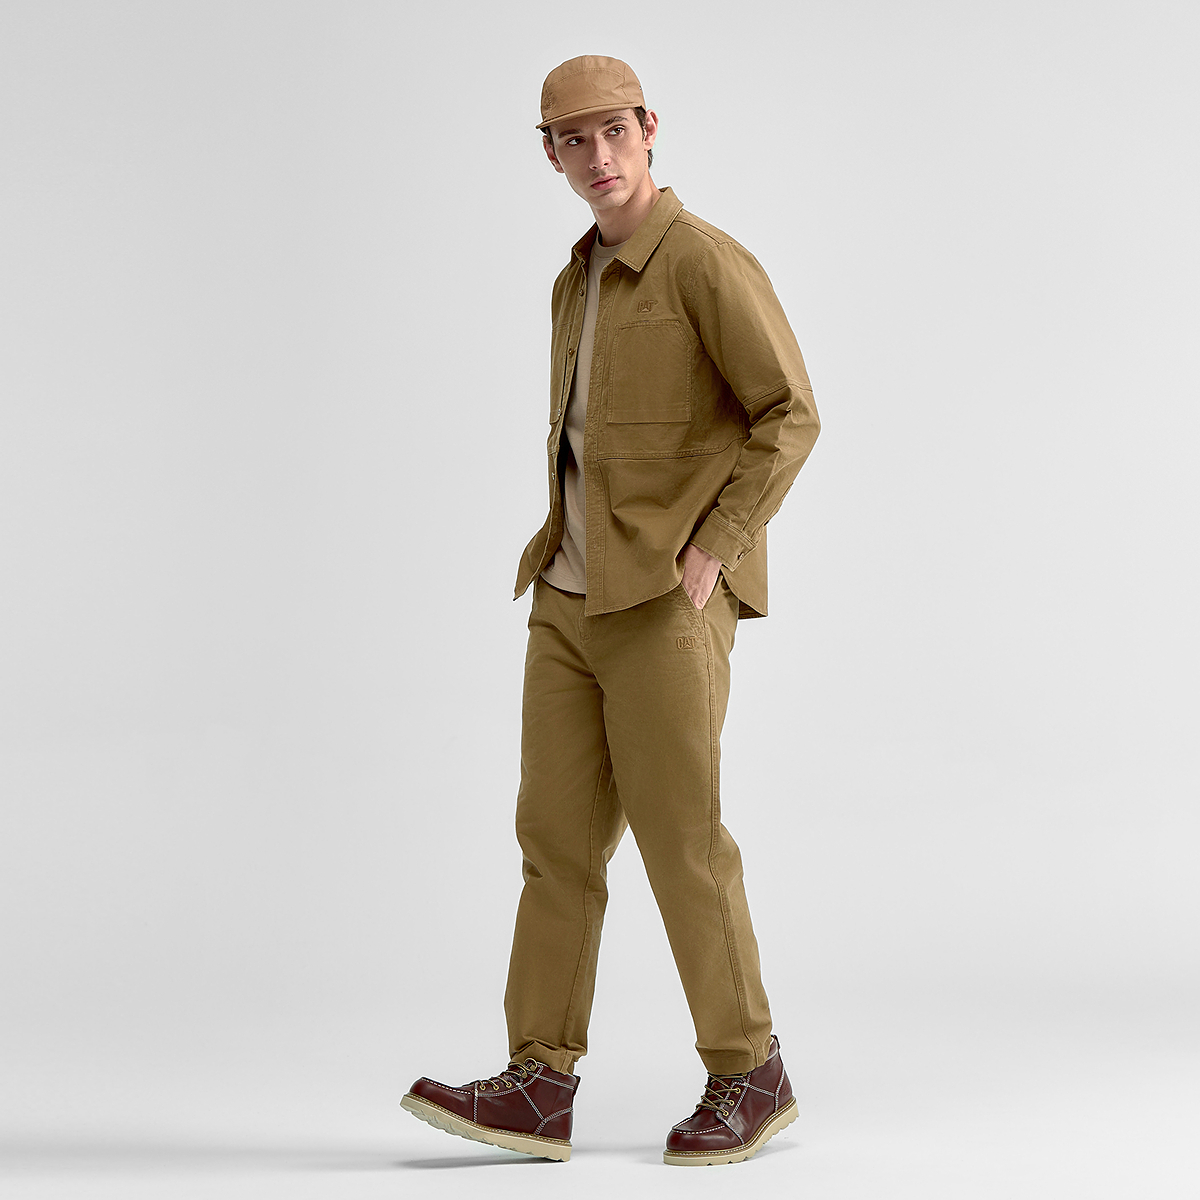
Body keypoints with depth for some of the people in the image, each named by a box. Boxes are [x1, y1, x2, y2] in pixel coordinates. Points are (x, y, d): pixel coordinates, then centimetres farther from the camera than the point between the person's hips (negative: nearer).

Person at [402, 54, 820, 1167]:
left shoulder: (709, 261, -10)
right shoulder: (579, 283, 17)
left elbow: (789, 416, -15)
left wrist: (708, 554, -19)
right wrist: (566, 558, 15)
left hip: (670, 599, -8)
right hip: (574, 599, 8)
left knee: (679, 839, -4)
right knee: (558, 834, 1)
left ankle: (749, 1073, 11)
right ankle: (540, 1087, 2)